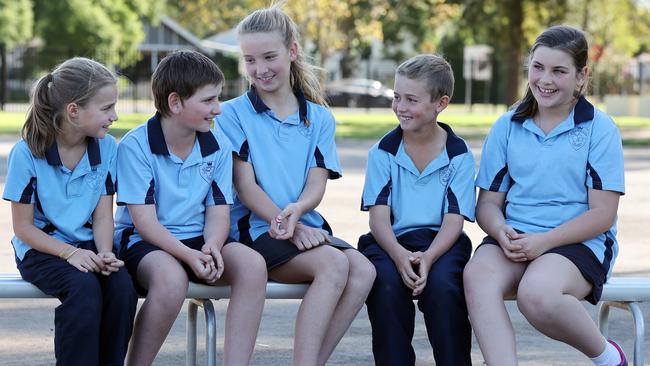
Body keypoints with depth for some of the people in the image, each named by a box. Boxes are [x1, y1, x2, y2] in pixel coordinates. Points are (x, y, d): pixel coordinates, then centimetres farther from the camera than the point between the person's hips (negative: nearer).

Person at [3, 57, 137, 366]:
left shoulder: (106, 148, -1)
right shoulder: (27, 153, -12)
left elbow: (103, 215, 2)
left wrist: (104, 253, -19)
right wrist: (70, 252, -21)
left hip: (87, 247, 4)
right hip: (42, 249, -3)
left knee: (122, 286, -27)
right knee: (84, 288, -33)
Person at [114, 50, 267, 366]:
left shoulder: (218, 147, 4)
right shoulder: (135, 146, -11)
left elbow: (218, 211, 2)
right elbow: (144, 221, -15)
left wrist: (211, 248, -22)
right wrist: (189, 256, -29)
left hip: (198, 240, 5)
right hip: (144, 243, -5)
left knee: (253, 265, -25)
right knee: (172, 278, -38)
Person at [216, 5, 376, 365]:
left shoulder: (319, 118, 15)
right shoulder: (234, 114, 5)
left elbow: (317, 183, 3)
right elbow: (245, 185, -4)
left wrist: (296, 210, -20)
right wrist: (286, 226, -19)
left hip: (307, 226, 4)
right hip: (255, 230, -4)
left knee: (363, 270, -26)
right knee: (334, 263, -31)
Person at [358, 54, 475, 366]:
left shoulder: (459, 155, 5)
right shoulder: (383, 151, 8)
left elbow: (454, 220, -3)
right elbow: (379, 215, -1)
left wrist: (428, 258, -23)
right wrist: (400, 255, -22)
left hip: (440, 243, -1)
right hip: (392, 243, 1)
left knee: (443, 284, -33)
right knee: (386, 282, -32)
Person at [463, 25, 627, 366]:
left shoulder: (599, 129, 1)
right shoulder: (507, 127, 12)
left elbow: (602, 213, -5)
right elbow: (488, 201, 11)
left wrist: (544, 241, -17)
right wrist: (501, 231, -14)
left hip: (579, 242, -3)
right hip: (515, 237, 3)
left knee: (536, 294, -35)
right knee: (477, 275, -32)